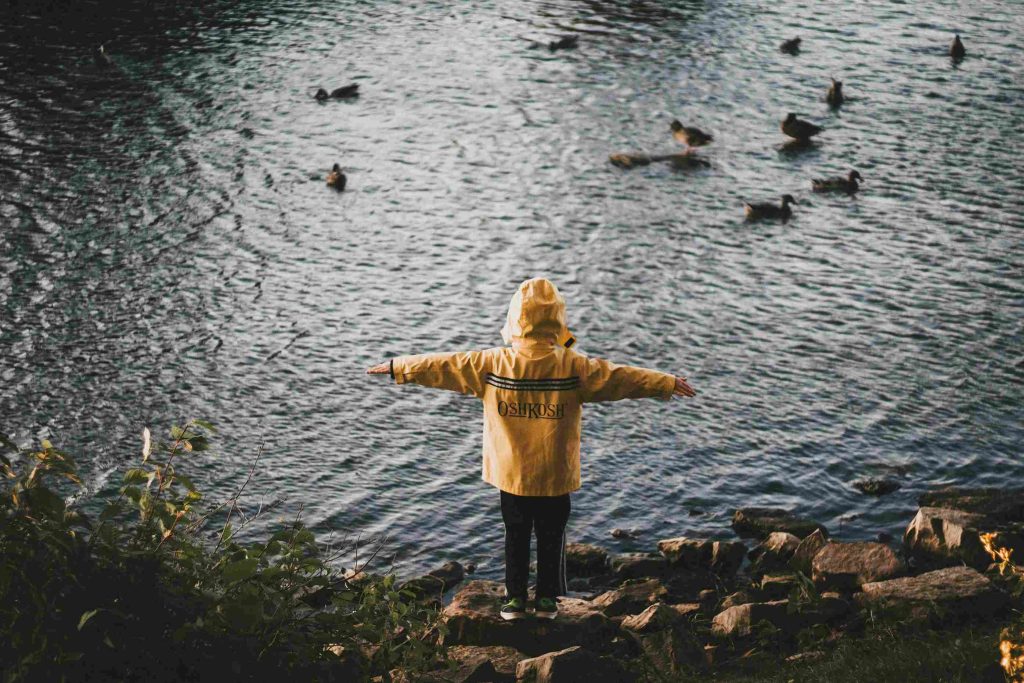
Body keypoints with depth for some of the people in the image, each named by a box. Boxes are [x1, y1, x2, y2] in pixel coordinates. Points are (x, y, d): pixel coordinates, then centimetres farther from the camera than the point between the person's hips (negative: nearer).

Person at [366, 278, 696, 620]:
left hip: (511, 474, 1)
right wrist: (668, 384, 3)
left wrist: (399, 367, 9)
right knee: (551, 537, 15)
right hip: (556, 476, -1)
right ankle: (546, 599, 22)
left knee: (516, 535, 16)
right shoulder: (573, 366, -14)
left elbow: (443, 366, -3)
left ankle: (515, 597, 21)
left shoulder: (491, 364, -12)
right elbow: (619, 377, -8)